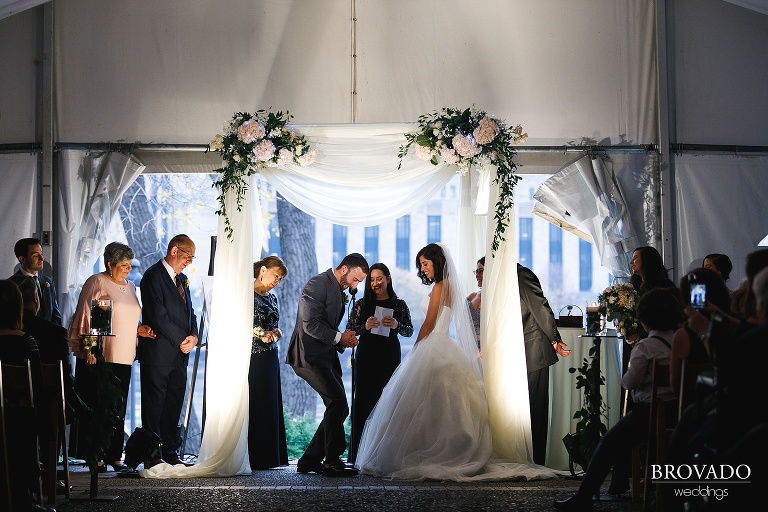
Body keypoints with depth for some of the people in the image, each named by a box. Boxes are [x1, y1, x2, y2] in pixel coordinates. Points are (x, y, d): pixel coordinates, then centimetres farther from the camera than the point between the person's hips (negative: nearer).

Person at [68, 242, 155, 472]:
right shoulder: (96, 282, -3)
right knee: (96, 407, -4)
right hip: (98, 357, -7)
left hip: (123, 358, 7)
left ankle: (114, 455, 9)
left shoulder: (130, 287, 18)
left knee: (118, 408, 5)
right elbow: (86, 317, -8)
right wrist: (90, 349, -16)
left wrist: (138, 329, 8)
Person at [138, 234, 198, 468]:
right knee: (154, 406, -2)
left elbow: (189, 312, 19)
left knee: (174, 406, 9)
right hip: (158, 354, -8)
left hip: (179, 353, 8)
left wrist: (193, 336, -1)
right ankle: (152, 457, 1)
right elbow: (158, 316, -16)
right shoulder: (153, 276, -10)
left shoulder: (182, 279, 17)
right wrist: (182, 341, -13)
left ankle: (171, 454, 14)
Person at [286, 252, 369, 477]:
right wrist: (339, 337, -13)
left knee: (339, 408, 6)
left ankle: (310, 460, 12)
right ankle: (332, 461, -12)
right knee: (337, 401, -18)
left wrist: (345, 340, 7)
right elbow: (311, 325, -18)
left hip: (326, 357, 10)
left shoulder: (339, 291, 20)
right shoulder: (317, 285, -11)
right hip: (309, 355, -10)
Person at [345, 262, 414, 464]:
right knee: (363, 402, -4)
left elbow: (409, 331, 7)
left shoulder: (399, 305, 8)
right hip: (366, 357, 0)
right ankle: (360, 454, -2)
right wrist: (365, 327, -15)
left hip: (390, 357, 0)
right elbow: (349, 329, 3)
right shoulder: (362, 304, 7)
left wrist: (396, 325, -12)